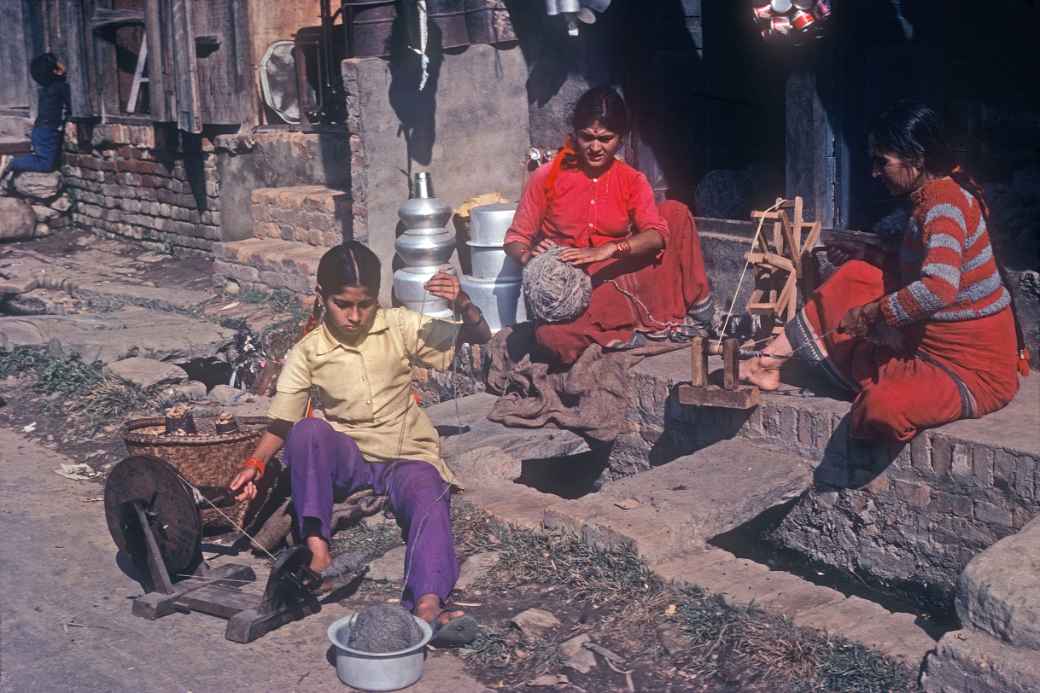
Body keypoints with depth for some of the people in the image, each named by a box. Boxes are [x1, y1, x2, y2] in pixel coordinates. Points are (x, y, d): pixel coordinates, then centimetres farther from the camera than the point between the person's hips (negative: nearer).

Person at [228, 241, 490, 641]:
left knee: (430, 499, -33)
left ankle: (428, 605, -51)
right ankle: (317, 549, -29)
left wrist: (462, 305, -27)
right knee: (308, 430, -31)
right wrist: (255, 463, -24)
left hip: (406, 455, 0)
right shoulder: (308, 353, -4)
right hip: (346, 458, 0)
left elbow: (479, 338, -5)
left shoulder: (400, 327, -3)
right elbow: (282, 422, -5)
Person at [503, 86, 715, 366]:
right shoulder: (547, 178, -3)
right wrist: (528, 257, -26)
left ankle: (697, 309, -4)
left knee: (674, 211, -13)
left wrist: (608, 250, -34)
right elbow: (515, 238, -1)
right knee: (551, 336, -38)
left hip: (618, 278, 2)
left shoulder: (632, 181, 2)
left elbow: (657, 235, -15)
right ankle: (632, 331, -13)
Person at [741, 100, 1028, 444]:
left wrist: (872, 314, -25)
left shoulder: (945, 203, -24)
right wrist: (866, 256, 10)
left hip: (976, 368, -10)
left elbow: (939, 288, -39)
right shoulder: (936, 197, 7)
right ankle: (768, 361, 11)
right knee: (854, 278, 7)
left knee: (883, 408, -34)